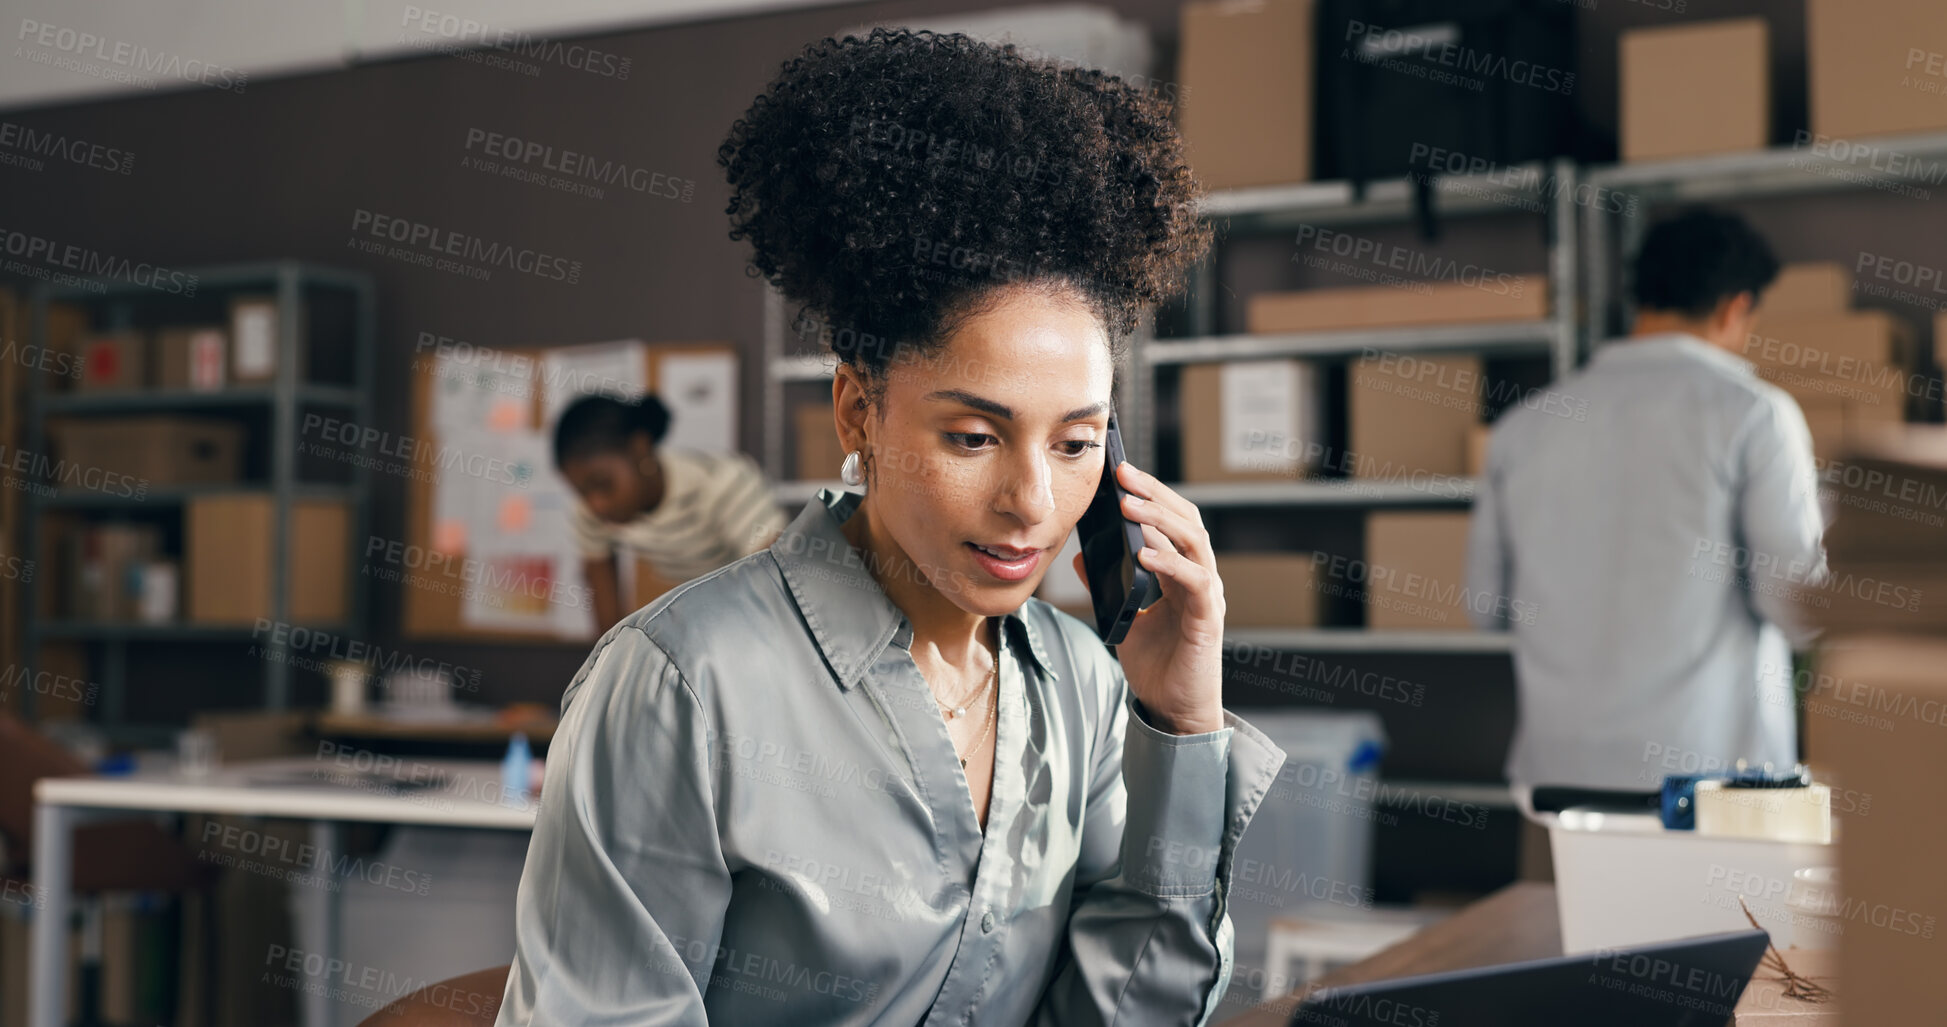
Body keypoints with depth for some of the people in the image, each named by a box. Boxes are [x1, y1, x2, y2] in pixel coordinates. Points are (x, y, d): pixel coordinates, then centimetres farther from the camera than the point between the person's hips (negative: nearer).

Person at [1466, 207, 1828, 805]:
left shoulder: (1522, 426, 8)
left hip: (1556, 771, 4)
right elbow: (1797, 604, -6)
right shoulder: (1753, 412, -4)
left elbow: (1488, 603, 15)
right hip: (1707, 773, -4)